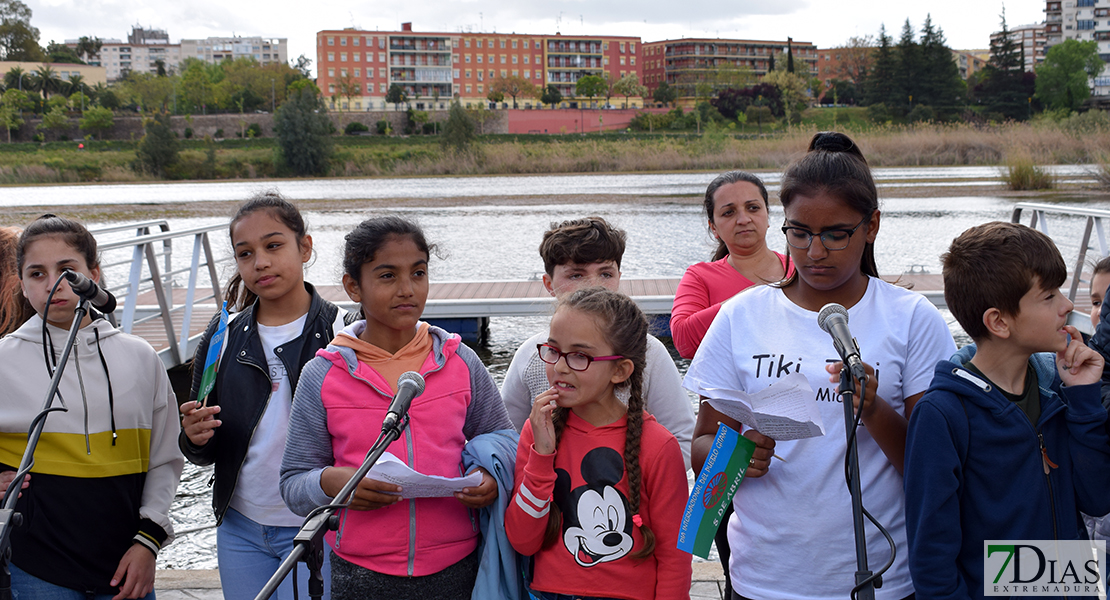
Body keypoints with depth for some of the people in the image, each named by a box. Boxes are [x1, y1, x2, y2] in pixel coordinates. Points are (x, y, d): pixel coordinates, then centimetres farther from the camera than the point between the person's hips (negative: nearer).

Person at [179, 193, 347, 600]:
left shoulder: (342, 333, -7)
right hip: (240, 530, 4)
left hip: (316, 531, -4)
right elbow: (203, 453, 11)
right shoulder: (223, 338, 5)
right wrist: (195, 437, -11)